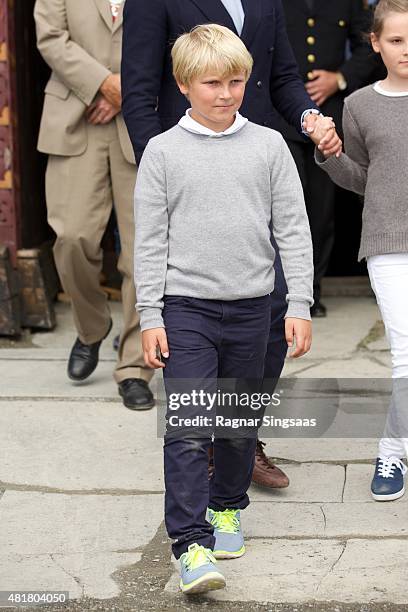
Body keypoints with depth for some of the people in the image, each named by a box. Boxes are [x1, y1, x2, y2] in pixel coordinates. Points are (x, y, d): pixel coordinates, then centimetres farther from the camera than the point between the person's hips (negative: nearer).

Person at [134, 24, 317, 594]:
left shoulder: (268, 146, 2)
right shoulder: (163, 151, -2)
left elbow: (293, 229, 4)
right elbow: (150, 240, 0)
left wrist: (299, 304, -1)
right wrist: (149, 316, -4)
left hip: (251, 307, 2)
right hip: (185, 307, -2)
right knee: (188, 428, -8)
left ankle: (227, 508, 36)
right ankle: (192, 544, -5)